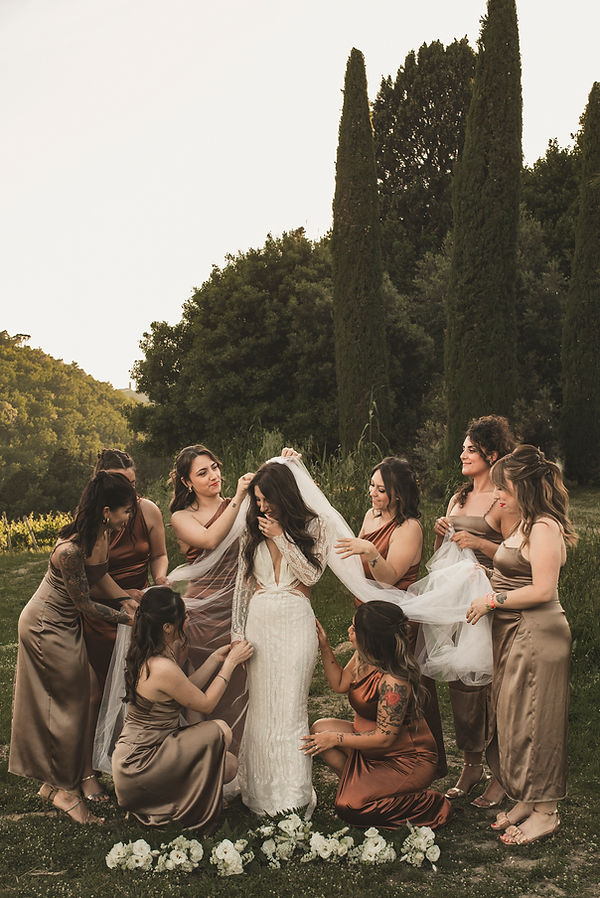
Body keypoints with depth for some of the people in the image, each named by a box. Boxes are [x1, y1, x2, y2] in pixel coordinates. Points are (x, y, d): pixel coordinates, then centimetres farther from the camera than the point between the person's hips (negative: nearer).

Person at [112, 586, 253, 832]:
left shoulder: (146, 655, 2)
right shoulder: (163, 668, -27)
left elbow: (186, 689, 12)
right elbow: (206, 703, -13)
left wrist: (216, 658, 10)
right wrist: (230, 663, -4)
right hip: (137, 768, -9)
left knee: (229, 765, 7)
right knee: (219, 731, -15)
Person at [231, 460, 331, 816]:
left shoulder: (312, 526, 2)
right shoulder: (253, 530, 12)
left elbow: (311, 573, -9)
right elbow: (243, 582, 14)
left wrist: (281, 536, -10)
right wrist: (238, 632, 11)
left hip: (294, 621, -4)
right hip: (259, 622, 4)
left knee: (289, 707, -6)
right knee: (259, 706, 5)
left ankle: (293, 796, 1)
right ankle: (260, 790, 15)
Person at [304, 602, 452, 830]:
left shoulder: (394, 682, -31)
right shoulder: (362, 658, -6)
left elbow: (385, 738, -25)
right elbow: (340, 684, 11)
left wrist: (336, 738, -19)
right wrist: (324, 646, -1)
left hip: (408, 760, -9)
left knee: (348, 807, -18)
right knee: (320, 729, -3)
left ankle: (429, 804, -2)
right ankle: (360, 785, 7)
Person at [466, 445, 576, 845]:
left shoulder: (544, 528, -17)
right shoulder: (527, 525, 14)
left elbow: (542, 590, -23)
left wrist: (492, 600, -15)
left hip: (536, 634, -10)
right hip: (515, 633, 10)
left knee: (533, 722, 0)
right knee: (513, 719, 14)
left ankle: (546, 812, 12)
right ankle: (525, 801, 25)